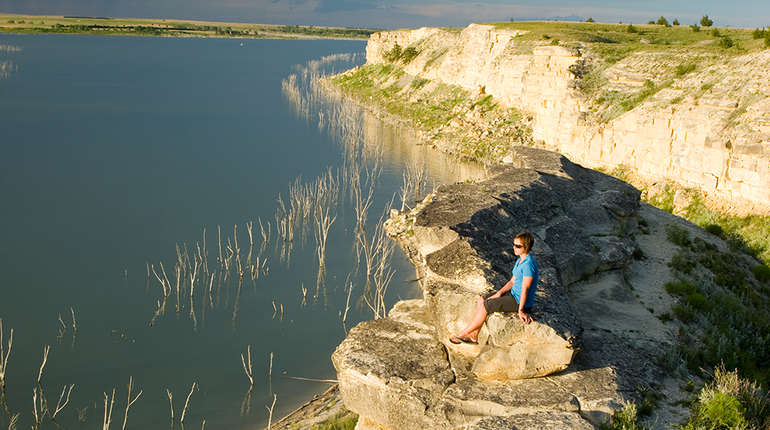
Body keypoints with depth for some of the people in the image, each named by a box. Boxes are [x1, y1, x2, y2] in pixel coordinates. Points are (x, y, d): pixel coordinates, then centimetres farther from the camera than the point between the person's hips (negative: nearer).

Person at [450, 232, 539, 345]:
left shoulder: (528, 263, -23)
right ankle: (474, 336, 7)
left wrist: (521, 310, -20)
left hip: (519, 301, -10)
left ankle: (464, 334, 2)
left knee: (484, 306, -11)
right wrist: (499, 293, 1)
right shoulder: (520, 260, 9)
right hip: (513, 294, 10)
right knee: (480, 301, 6)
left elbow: (525, 288, -22)